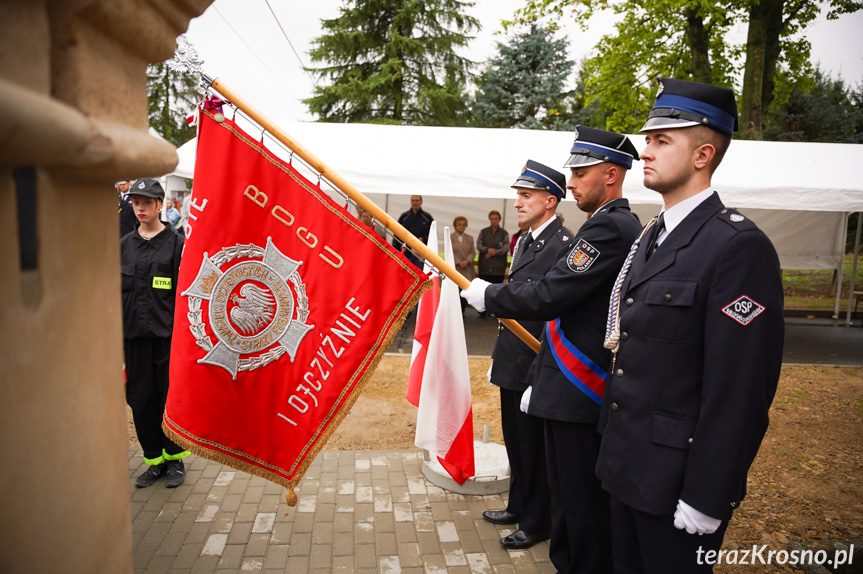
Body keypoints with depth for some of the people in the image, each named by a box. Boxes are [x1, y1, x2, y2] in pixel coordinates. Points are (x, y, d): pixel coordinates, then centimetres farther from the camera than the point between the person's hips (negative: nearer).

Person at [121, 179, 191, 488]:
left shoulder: (176, 243, -2)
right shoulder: (124, 245, 11)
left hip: (168, 334, -4)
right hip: (134, 334, 4)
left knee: (171, 397, 3)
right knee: (140, 398, 8)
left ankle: (175, 458, 20)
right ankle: (155, 459, 23)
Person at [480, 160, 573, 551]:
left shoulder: (564, 246, -19)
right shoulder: (523, 242, 10)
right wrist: (500, 354, 17)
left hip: (535, 368, -9)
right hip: (512, 363, 9)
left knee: (535, 447, 8)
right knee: (515, 441, 22)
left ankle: (537, 523, 27)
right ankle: (519, 507, 41)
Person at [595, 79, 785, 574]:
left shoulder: (739, 246, -18)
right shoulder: (652, 236, 10)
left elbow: (740, 391, -21)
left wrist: (706, 499, -18)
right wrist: (612, 438, 15)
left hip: (675, 475, -8)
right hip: (626, 464, 8)